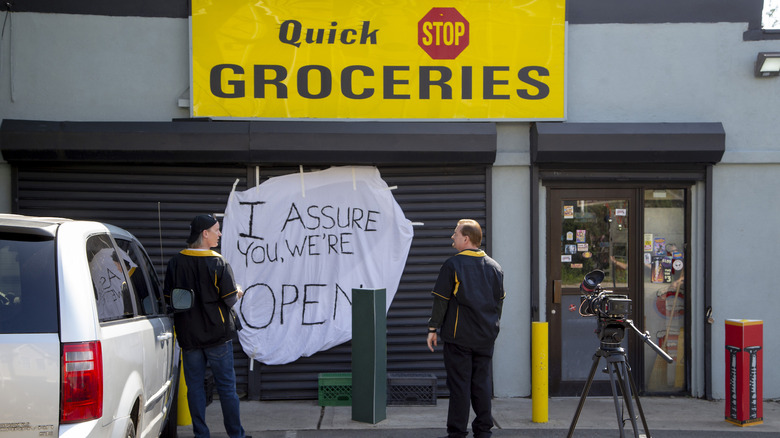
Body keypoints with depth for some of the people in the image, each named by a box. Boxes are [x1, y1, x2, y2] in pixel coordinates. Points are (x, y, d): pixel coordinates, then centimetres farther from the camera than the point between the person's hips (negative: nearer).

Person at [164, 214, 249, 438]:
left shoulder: (175, 263, -1)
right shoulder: (218, 263, -11)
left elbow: (168, 300, 2)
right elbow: (230, 299, -11)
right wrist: (238, 293, 9)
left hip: (188, 336, 3)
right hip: (217, 335, -3)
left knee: (194, 385, 10)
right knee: (226, 385, 7)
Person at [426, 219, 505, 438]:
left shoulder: (452, 265, -10)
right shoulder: (494, 266, 8)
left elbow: (441, 300, -9)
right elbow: (499, 300, 15)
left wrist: (433, 329, -2)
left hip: (458, 335, -5)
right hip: (486, 337, 5)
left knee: (459, 382, 0)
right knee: (482, 381, 11)